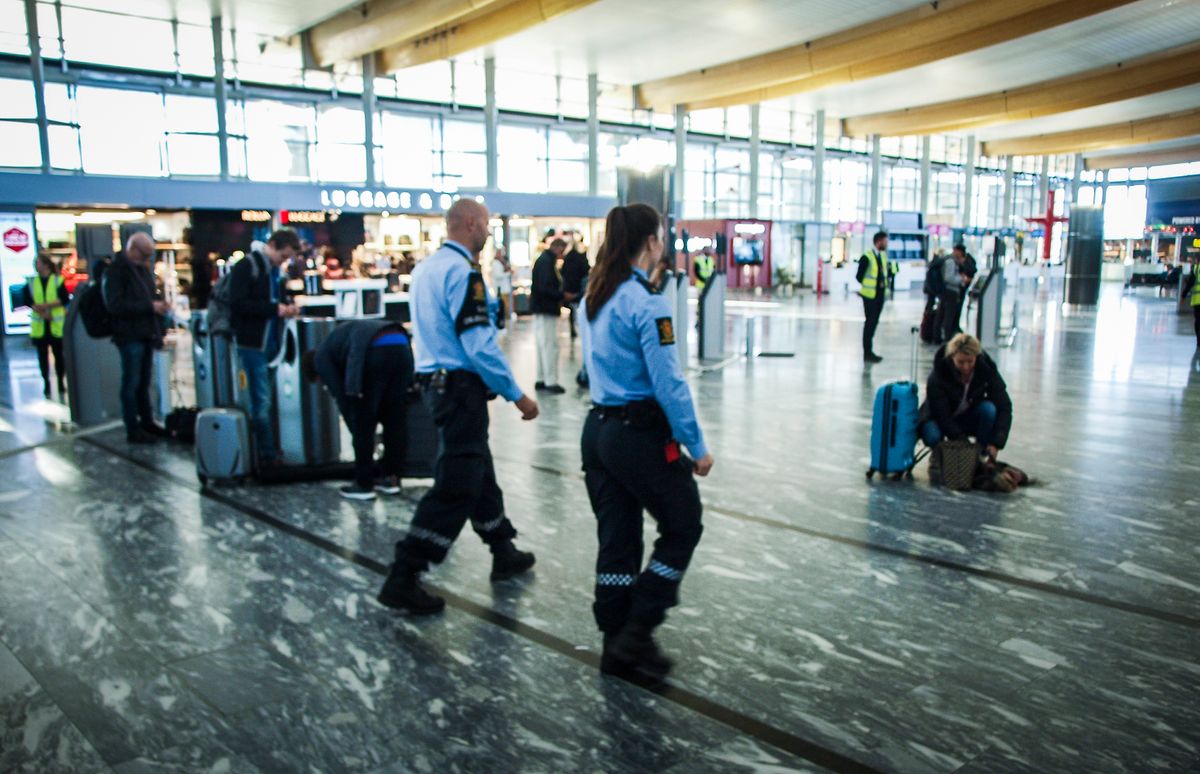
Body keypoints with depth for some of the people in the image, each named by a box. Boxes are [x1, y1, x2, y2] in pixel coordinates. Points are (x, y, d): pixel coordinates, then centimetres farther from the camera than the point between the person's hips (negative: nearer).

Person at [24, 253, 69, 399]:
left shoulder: (58, 281, -1)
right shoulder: (31, 282, 6)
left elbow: (65, 299, -9)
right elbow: (27, 301, 0)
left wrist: (47, 305, -19)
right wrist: (41, 312, -14)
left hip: (56, 325, -2)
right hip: (39, 325, 2)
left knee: (59, 354, 2)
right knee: (42, 355, 5)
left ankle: (61, 383, 14)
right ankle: (46, 383, 14)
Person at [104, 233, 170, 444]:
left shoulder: (143, 268, 16)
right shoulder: (116, 271, -11)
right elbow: (115, 305, -19)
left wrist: (158, 304, 6)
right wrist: (150, 306, -21)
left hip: (145, 335, 8)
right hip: (130, 336, -8)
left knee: (144, 383, 14)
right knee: (131, 383, -1)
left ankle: (147, 422, 23)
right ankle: (133, 430, 5)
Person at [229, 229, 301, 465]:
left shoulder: (275, 270, 13)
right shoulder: (246, 267, -9)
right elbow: (238, 304, -17)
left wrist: (288, 305, 6)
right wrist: (274, 308, -20)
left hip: (272, 344, 7)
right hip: (253, 345, -7)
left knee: (264, 400, 11)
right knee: (261, 401, -4)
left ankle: (268, 451, 18)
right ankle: (267, 455, 2)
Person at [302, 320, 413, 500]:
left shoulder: (321, 356, 19)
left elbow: (341, 396, 13)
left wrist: (357, 432, 22)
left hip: (376, 353, -7)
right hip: (402, 346, 7)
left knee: (363, 425, 7)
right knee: (395, 421, 16)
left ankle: (364, 485, 13)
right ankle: (392, 479, 22)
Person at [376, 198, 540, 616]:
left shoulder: (424, 268, 12)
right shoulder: (462, 271, -17)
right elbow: (480, 347, -22)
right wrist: (518, 396, -15)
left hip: (433, 379, 10)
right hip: (461, 388, -10)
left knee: (479, 471, 20)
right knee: (456, 487, -4)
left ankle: (504, 554, 36)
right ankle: (402, 580, 0)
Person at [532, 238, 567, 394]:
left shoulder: (545, 260, 16)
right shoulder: (546, 261, -15)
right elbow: (544, 287, -24)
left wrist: (559, 296, 8)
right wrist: (562, 295, -17)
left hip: (542, 309, 11)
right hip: (546, 310, -11)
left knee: (543, 346, 14)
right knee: (550, 346, -7)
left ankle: (542, 380, 20)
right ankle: (550, 382, -5)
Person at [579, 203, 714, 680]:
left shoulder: (593, 296, 9)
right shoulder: (645, 302, -17)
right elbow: (668, 384, -19)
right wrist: (696, 447, -11)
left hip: (597, 430, 8)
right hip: (640, 434, -8)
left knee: (616, 541, 14)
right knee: (682, 527, 11)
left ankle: (616, 648, 24)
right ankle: (636, 635, 11)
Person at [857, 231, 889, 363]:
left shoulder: (883, 256, 10)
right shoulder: (867, 257, -13)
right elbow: (859, 276, -8)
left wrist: (884, 285, 5)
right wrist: (868, 287, 1)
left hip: (880, 295, 7)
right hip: (870, 295, -7)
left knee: (874, 322, 12)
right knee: (870, 322, -3)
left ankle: (869, 351, 21)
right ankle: (867, 353, 3)